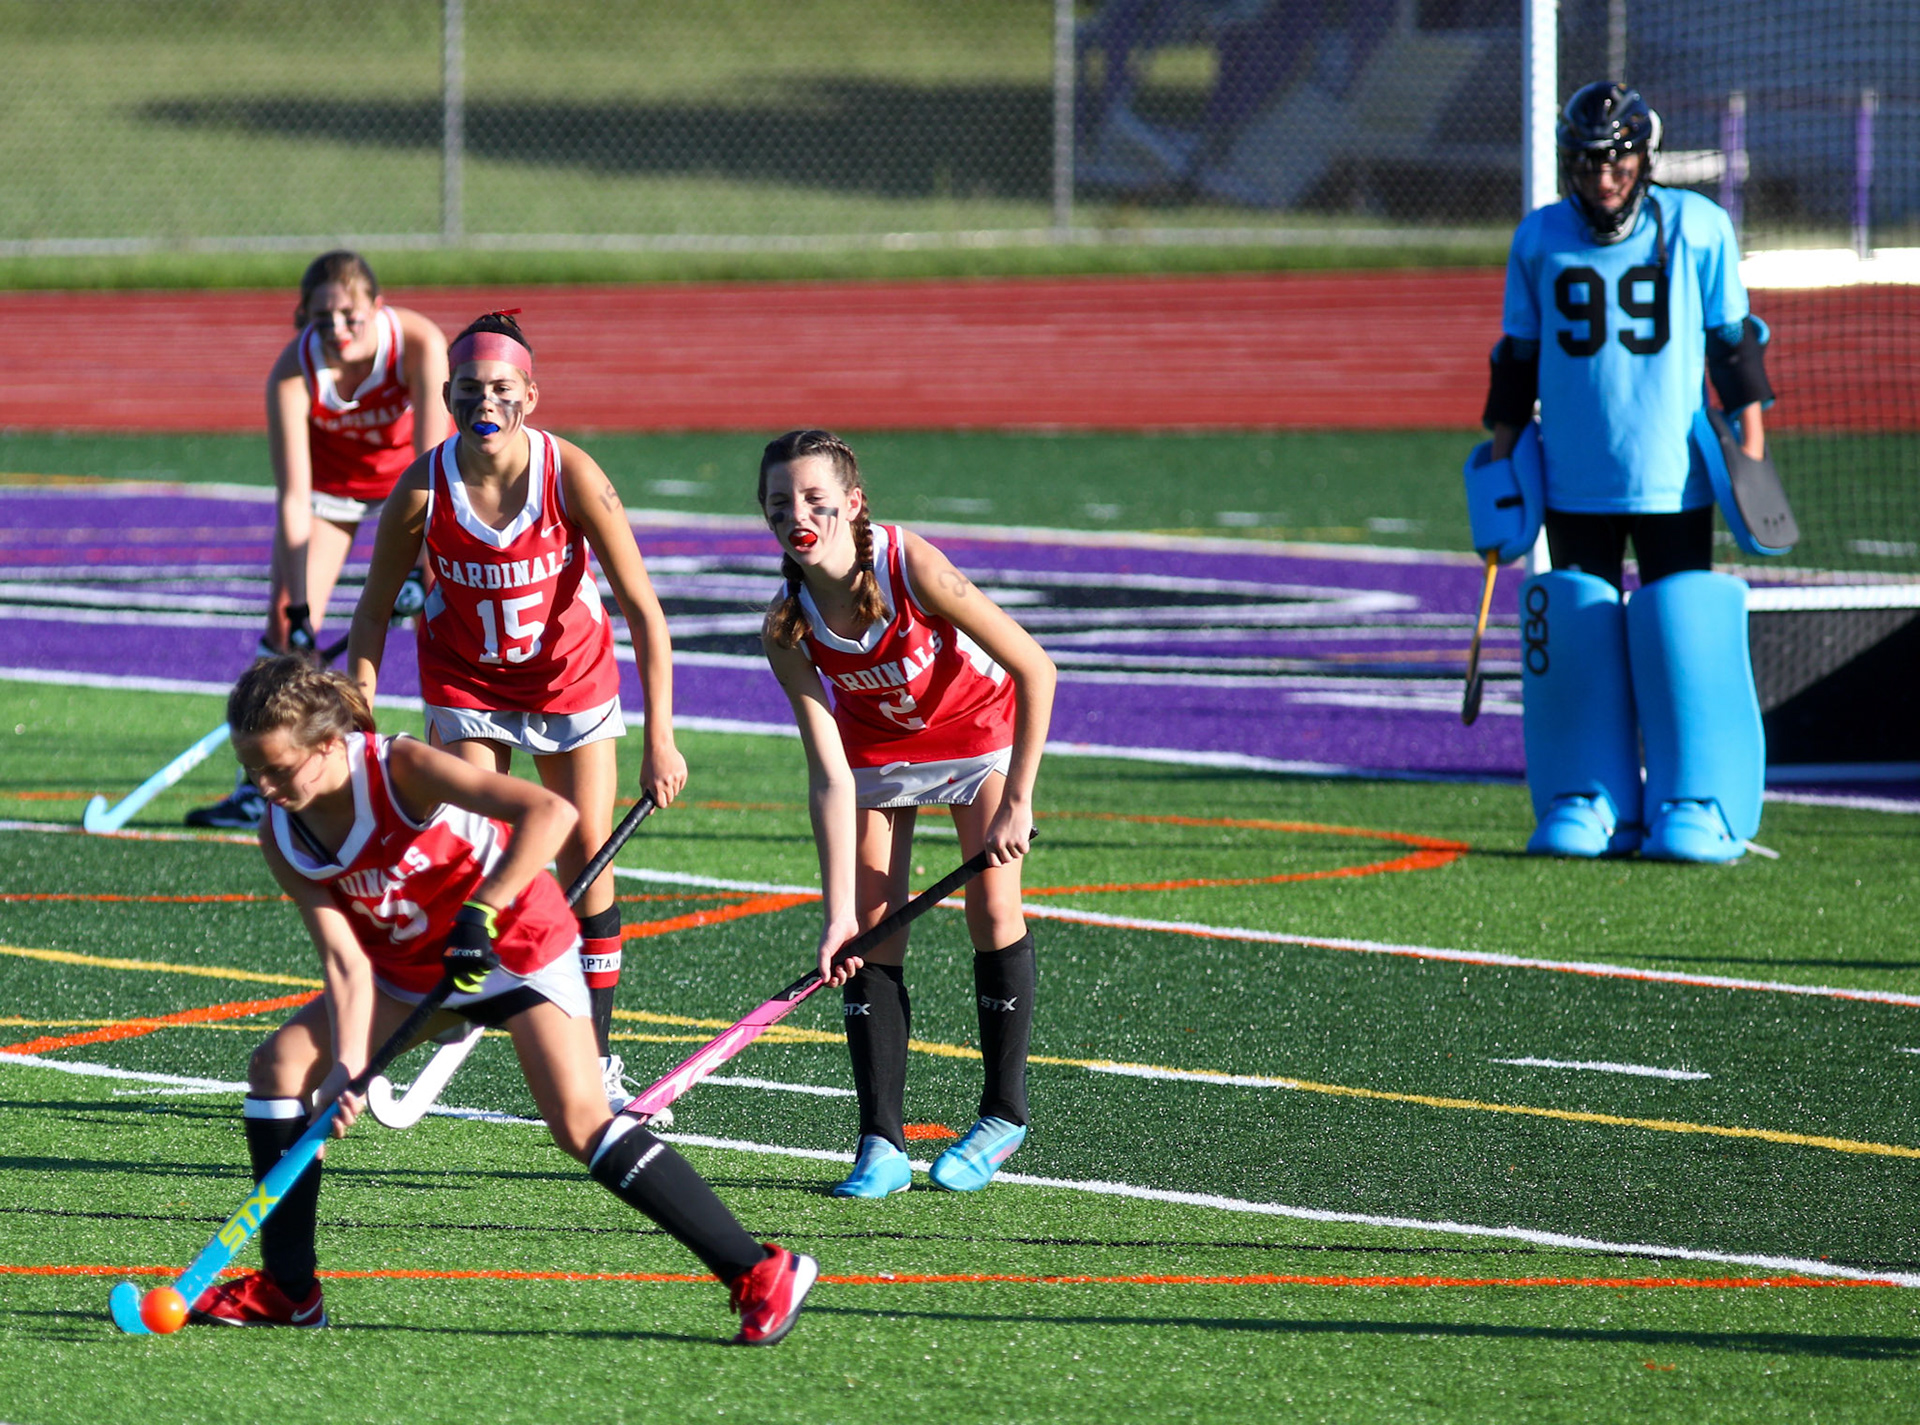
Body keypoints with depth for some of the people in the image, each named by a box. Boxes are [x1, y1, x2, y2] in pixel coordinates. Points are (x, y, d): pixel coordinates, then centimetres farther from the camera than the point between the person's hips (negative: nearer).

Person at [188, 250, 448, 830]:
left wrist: (418, 568, -38)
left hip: (408, 474, 0)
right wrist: (298, 611, -35)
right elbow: (294, 499, -31)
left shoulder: (419, 344, -34)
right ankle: (260, 788, -2)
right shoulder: (293, 371, -32)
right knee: (286, 623, -8)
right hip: (330, 473, 0)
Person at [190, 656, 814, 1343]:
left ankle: (760, 1273, -18)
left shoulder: (400, 769, -29)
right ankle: (287, 1289, 5)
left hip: (516, 945, -7)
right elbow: (345, 958, -13)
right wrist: (346, 1068, -26)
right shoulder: (282, 835, -12)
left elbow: (550, 812, -36)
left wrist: (480, 913, -39)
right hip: (410, 968, 7)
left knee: (579, 1122, -21)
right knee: (279, 1065, -5)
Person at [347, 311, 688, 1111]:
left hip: (571, 670, 0)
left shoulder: (570, 475, -26)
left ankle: (596, 1060, 10)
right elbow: (374, 609, -9)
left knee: (587, 853, 0)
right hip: (465, 677, 0)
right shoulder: (425, 487, -23)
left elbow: (642, 607, -22)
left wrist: (660, 738, -26)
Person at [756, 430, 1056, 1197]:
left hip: (978, 723, -2)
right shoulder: (787, 629, -26)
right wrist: (839, 913, -30)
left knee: (992, 908, -8)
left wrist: (1017, 803, -23)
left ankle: (1004, 1114, 8)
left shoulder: (911, 568, -35)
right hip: (875, 741, 2)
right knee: (875, 931, -8)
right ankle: (881, 1143, -6)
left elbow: (1034, 669, -26)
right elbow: (830, 776, -25)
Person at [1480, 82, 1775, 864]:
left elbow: (1733, 340, 6)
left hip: (1675, 477, -2)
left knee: (1683, 636, -6)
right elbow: (1518, 355, 13)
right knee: (1578, 630, 1)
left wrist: (1751, 441, 2)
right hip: (1573, 482, 2)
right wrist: (1503, 459, 10)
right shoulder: (1538, 241, 6)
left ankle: (1697, 805, 0)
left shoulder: (1697, 229, 0)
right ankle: (1587, 802, 9)